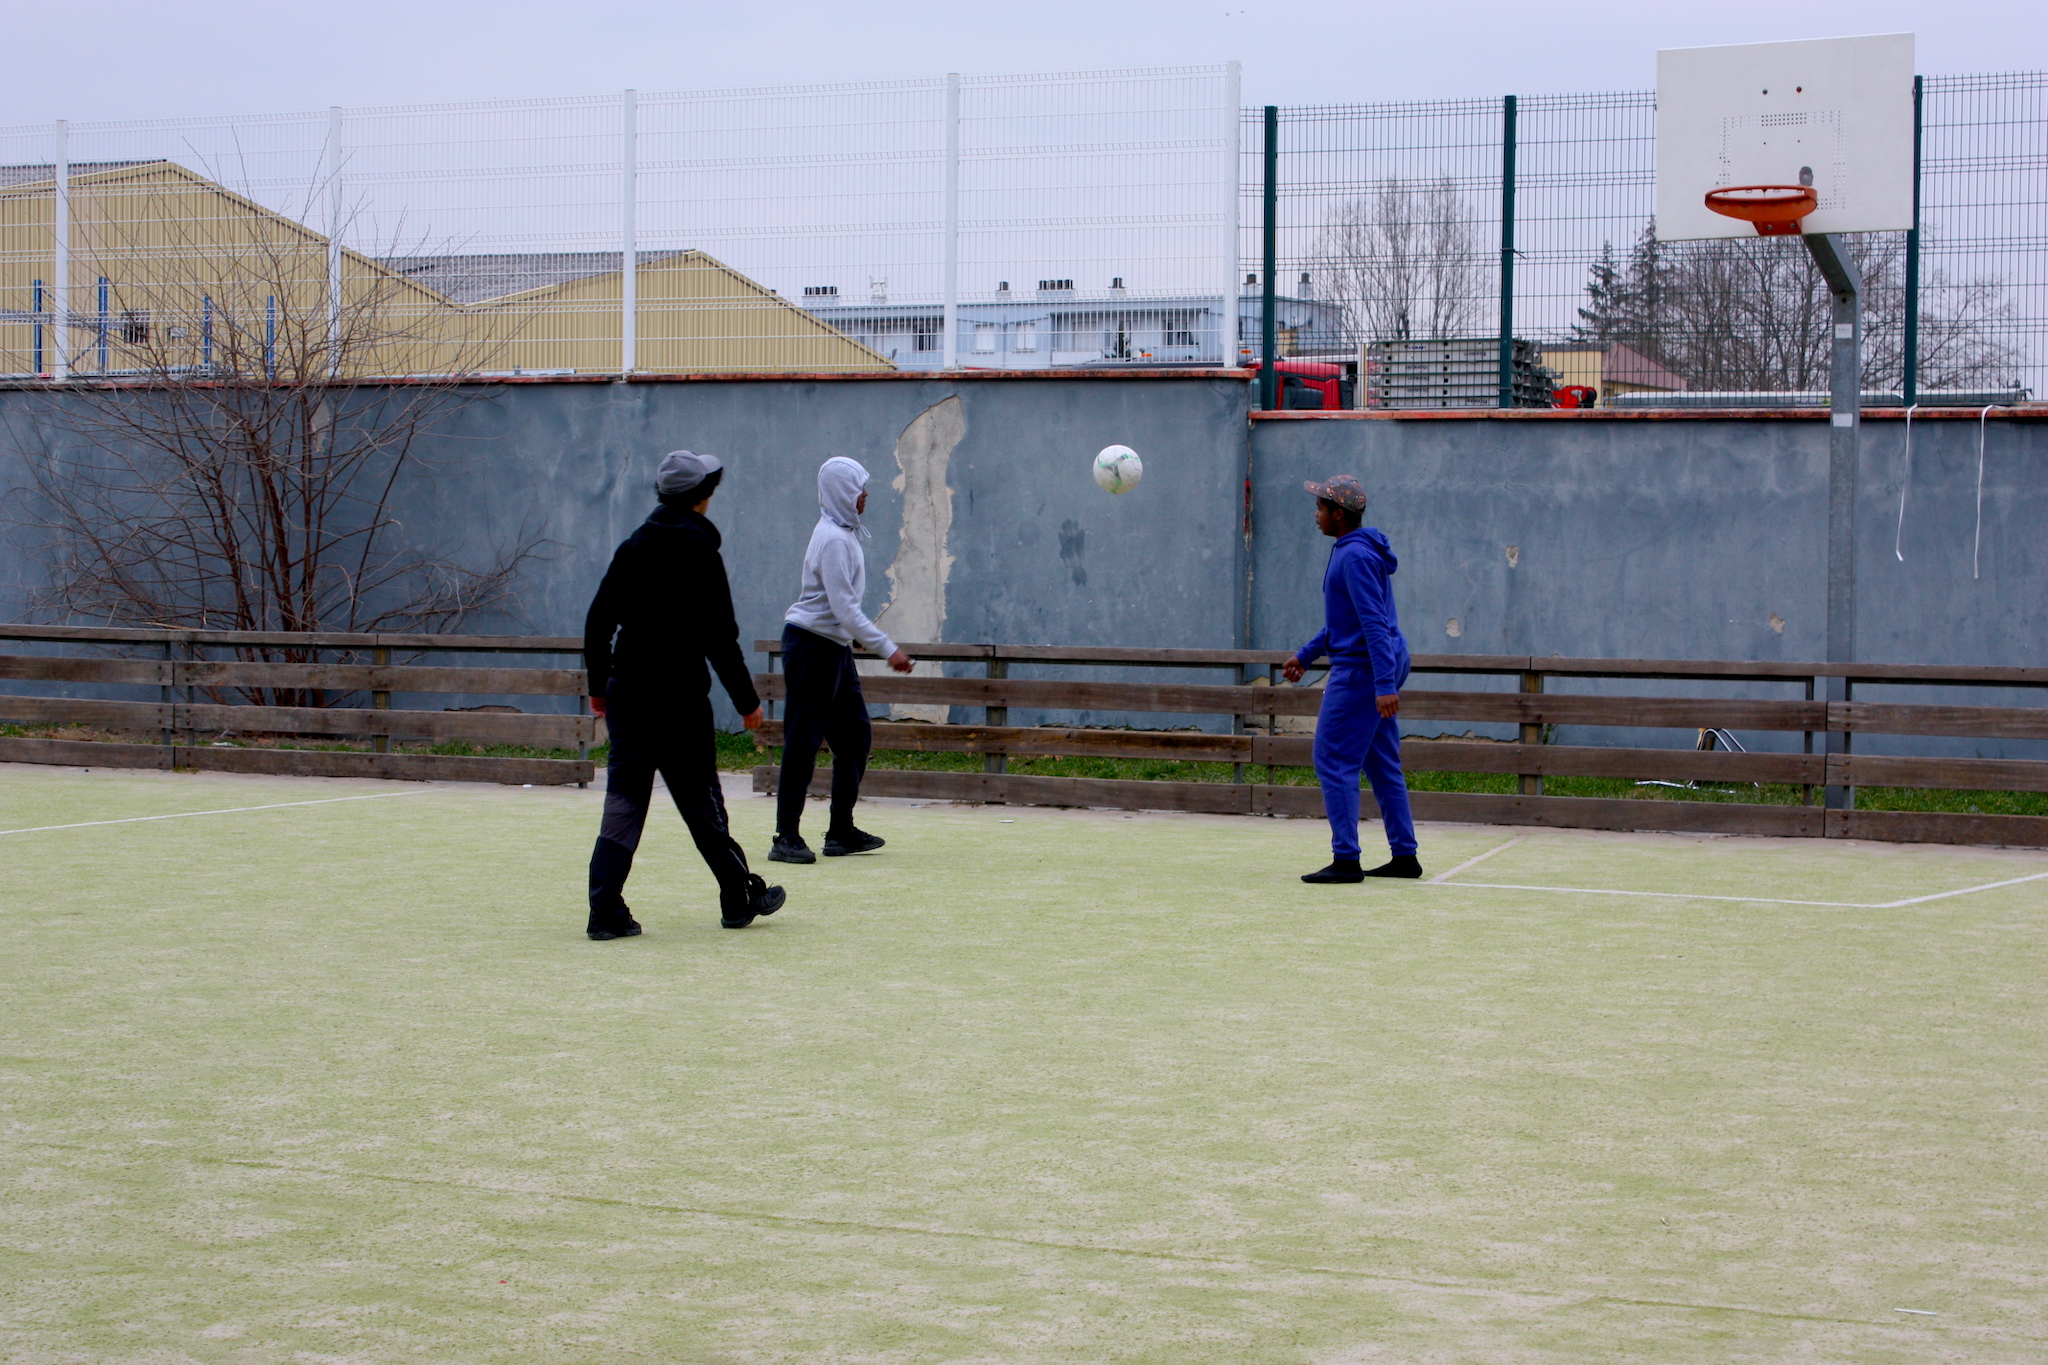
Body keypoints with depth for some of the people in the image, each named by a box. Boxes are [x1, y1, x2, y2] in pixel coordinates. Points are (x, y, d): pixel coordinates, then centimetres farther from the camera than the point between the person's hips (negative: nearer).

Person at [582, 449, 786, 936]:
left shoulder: (632, 548, 7)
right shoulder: (700, 554, -9)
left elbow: (597, 622, 9)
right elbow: (720, 638, -12)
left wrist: (599, 685, 20)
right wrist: (747, 701, -5)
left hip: (626, 696, 5)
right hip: (680, 701, -5)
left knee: (622, 803, 3)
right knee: (702, 803, 6)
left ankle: (606, 911, -5)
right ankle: (740, 899, 18)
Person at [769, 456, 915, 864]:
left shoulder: (844, 533, 13)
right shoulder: (833, 539, -18)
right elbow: (844, 609, -23)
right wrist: (888, 649, -22)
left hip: (835, 646, 10)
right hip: (813, 643, -10)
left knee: (855, 735, 11)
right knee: (803, 740, -7)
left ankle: (841, 831, 16)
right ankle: (787, 837, -5)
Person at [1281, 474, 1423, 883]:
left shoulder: (1355, 556, -18)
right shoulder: (1353, 550, 15)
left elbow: (1374, 623, -24)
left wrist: (1384, 684, -28)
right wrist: (1307, 654, 26)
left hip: (1360, 667, -10)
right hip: (1376, 670, 10)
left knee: (1333, 762, -7)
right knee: (1383, 764, 13)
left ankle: (1346, 860, -8)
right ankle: (1404, 856, 16)